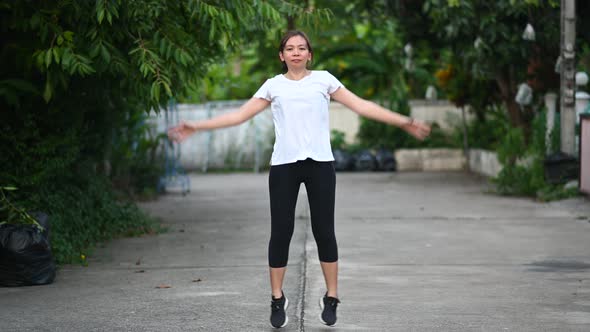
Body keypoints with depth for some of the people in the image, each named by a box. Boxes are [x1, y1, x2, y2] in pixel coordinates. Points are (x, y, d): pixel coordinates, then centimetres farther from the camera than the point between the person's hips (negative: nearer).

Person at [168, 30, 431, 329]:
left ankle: (331, 298, 11)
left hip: (320, 162, 0)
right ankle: (277, 300, 12)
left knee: (324, 230, -1)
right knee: (281, 231, -1)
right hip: (284, 164, 0)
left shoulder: (323, 79, 9)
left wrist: (403, 122, 3)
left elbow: (362, 106, 8)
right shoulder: (273, 85, 10)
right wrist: (196, 127, 3)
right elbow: (239, 115, 10)